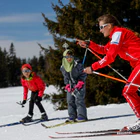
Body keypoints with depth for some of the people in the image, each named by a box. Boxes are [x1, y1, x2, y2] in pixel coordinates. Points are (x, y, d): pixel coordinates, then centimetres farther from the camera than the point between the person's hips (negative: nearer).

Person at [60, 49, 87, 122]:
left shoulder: (78, 65, -11)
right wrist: (67, 85, -1)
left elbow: (83, 74, -6)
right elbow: (65, 77, 12)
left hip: (79, 84, -6)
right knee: (70, 100, 2)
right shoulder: (63, 67, 4)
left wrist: (80, 83, -14)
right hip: (70, 85, 6)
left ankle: (82, 116, -12)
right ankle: (72, 117, 8)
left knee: (79, 99, -14)